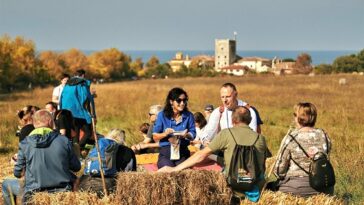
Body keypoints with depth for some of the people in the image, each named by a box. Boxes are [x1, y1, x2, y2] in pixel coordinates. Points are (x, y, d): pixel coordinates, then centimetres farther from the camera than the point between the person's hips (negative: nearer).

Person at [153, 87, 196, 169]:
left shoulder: (188, 116, 4)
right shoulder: (162, 115, 1)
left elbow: (193, 135, 2)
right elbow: (155, 136, 2)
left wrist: (187, 135, -21)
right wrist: (165, 134, -18)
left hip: (183, 153, 1)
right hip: (165, 153, -1)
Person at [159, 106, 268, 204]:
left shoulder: (226, 134, -1)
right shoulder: (260, 138, 7)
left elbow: (201, 155, -1)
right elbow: (263, 167, 15)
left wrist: (174, 169, 4)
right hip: (257, 189, 3)